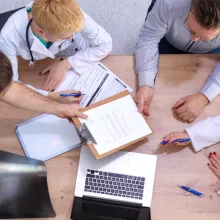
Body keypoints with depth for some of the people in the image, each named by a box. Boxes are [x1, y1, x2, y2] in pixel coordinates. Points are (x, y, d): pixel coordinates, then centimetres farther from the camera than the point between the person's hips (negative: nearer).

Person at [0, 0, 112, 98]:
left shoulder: (73, 16, -35)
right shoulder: (10, 36, -38)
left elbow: (105, 45, -22)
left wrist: (65, 65, -30)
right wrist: (50, 96, -43)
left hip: (78, 66, -1)